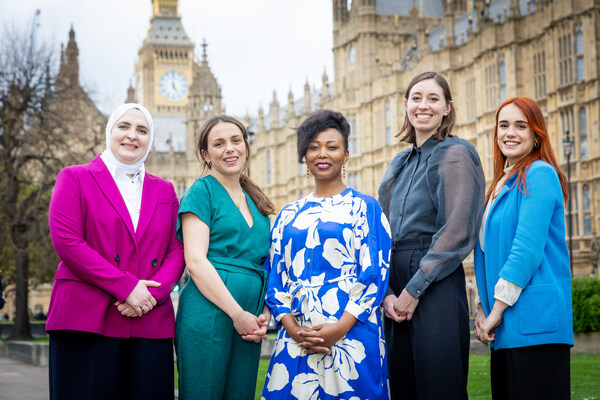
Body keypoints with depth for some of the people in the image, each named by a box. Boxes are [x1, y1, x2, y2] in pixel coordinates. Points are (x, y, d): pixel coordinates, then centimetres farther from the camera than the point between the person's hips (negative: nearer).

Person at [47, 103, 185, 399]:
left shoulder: (164, 191, 20)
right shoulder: (75, 178, 9)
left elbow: (177, 252, 11)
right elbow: (66, 241, -5)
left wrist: (152, 293, -10)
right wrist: (127, 288, -11)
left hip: (151, 323, 3)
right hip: (87, 320, -3)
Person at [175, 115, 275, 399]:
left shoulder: (256, 202, 18)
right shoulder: (201, 192, -1)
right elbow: (195, 262, -10)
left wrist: (265, 314, 2)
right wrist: (237, 313, -14)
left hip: (248, 321, 6)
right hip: (208, 314, -6)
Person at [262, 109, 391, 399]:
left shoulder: (365, 207, 4)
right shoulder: (289, 215, 15)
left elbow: (376, 273, -5)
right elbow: (275, 275, 10)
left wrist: (340, 327, -15)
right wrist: (292, 327, -7)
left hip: (351, 334, -3)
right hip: (295, 337, 3)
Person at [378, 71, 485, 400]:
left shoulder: (455, 154, -3)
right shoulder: (400, 163, 18)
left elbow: (457, 232, -12)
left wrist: (414, 289, -14)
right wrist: (386, 292, -1)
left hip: (437, 285, -7)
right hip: (395, 287, 7)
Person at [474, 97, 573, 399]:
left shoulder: (539, 174, -7)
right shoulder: (502, 183, 19)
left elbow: (528, 249, -16)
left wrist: (497, 310, -15)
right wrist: (483, 309, 9)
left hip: (534, 321, -9)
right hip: (505, 328, 9)